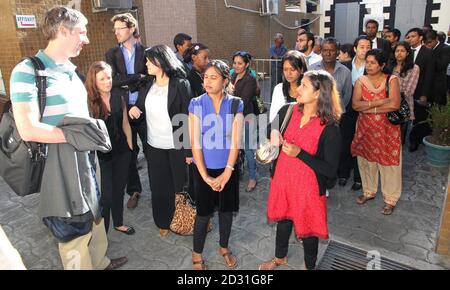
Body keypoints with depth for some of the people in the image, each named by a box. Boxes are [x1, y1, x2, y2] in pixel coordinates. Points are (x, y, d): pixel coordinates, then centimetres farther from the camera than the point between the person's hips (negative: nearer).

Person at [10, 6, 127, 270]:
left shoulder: (71, 71, 11)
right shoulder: (28, 71, -16)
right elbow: (28, 129, -25)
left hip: (87, 158, 8)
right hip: (61, 164, -8)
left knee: (95, 216, 22)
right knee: (74, 229, 7)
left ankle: (101, 262, 42)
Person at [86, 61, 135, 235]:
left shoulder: (118, 98, 0)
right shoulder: (88, 102, -15)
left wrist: (130, 148, 9)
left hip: (121, 152, 5)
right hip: (101, 155, -5)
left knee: (119, 190, 18)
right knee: (105, 195, 3)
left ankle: (118, 223, 38)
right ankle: (102, 231, 23)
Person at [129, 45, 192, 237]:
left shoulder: (180, 85, -11)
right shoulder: (147, 85, 6)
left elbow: (188, 118, -12)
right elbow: (141, 110, 16)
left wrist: (189, 150, -14)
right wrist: (135, 109, -9)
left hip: (177, 147, -4)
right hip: (154, 146, 5)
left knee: (180, 185, 9)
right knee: (159, 187, 12)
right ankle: (163, 222, 31)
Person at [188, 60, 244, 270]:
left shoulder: (235, 104, -6)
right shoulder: (196, 104, -9)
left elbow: (235, 140, -9)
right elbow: (195, 142, -11)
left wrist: (227, 173, -13)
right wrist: (205, 176, -13)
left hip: (228, 169, 2)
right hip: (204, 169, -1)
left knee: (226, 210, 15)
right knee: (203, 213, 7)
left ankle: (224, 248, 39)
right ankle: (197, 254, 30)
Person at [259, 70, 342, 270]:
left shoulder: (330, 128, -20)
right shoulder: (287, 111, -7)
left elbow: (331, 170, -21)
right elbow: (271, 128, 13)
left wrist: (300, 153, -28)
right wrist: (274, 134, -10)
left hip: (308, 187, -4)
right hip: (282, 180, 5)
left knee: (307, 228, 16)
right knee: (283, 220, 25)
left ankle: (310, 265, 47)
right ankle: (280, 257, 53)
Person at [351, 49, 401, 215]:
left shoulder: (392, 80, -6)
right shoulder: (361, 81, 1)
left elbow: (395, 104, -21)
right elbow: (355, 104, -12)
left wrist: (369, 108, -16)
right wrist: (380, 102, -19)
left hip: (387, 128, -3)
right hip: (365, 127, 3)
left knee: (388, 162, 4)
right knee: (366, 160, 14)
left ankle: (390, 199, 21)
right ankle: (369, 191, 34)